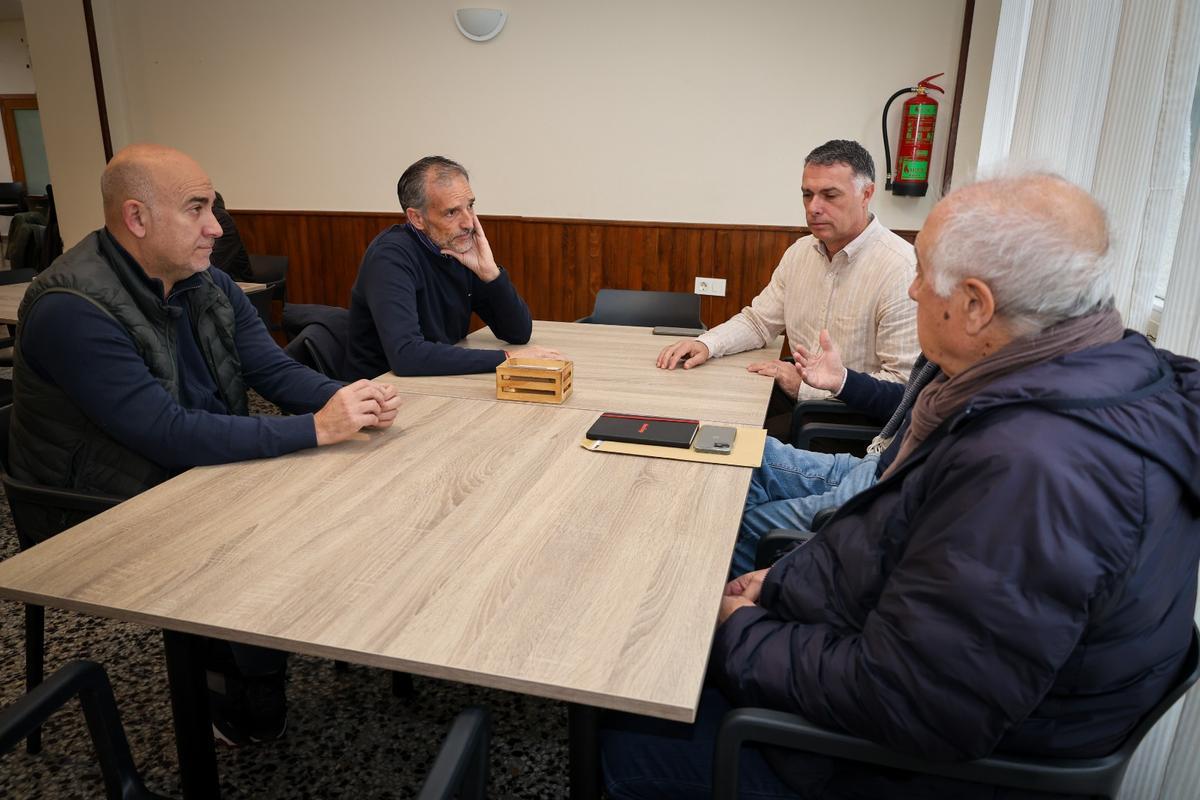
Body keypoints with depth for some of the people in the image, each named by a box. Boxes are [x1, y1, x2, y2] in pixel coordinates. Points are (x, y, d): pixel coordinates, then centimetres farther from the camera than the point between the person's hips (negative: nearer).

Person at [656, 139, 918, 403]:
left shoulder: (902, 270, -17)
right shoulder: (801, 251, 9)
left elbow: (903, 383, -19)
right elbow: (759, 321, 15)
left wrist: (805, 386, -20)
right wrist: (706, 344, -4)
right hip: (798, 406, 6)